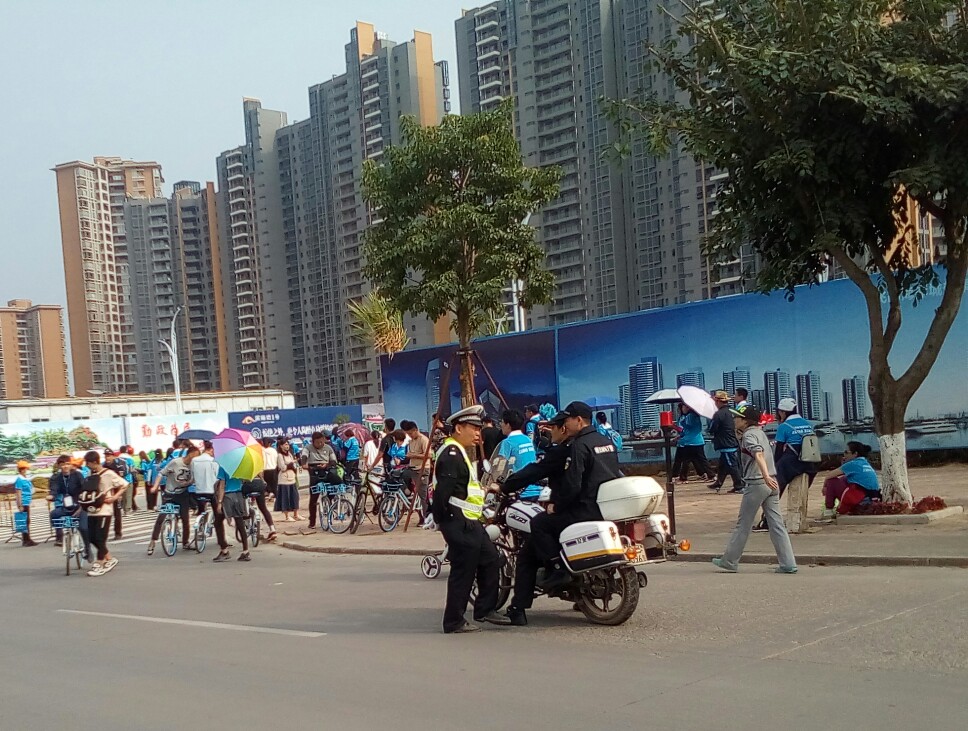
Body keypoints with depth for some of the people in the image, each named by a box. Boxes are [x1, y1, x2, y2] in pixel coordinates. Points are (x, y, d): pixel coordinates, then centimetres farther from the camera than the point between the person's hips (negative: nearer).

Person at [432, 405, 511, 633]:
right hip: (459, 522, -11)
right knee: (463, 571, -5)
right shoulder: (451, 455, -16)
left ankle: (485, 609, 21)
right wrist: (443, 518, -19)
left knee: (490, 560, 14)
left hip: (470, 522, 11)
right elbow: (443, 491, -23)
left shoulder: (460, 453, 19)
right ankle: (454, 621, 3)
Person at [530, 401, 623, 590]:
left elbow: (572, 484, -21)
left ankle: (559, 569, -9)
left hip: (589, 509, -9)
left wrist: (556, 506, -6)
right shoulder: (607, 441, 13)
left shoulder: (579, 445, -14)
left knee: (539, 524, -3)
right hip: (609, 506, 10)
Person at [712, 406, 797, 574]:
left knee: (743, 525, 3)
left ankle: (729, 561, 13)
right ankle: (788, 564, 0)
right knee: (777, 524, 5)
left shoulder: (748, 435, -9)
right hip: (771, 483, 8)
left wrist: (766, 476, -41)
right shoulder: (760, 431, 15)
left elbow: (758, 454, -27)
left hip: (757, 483, -8)